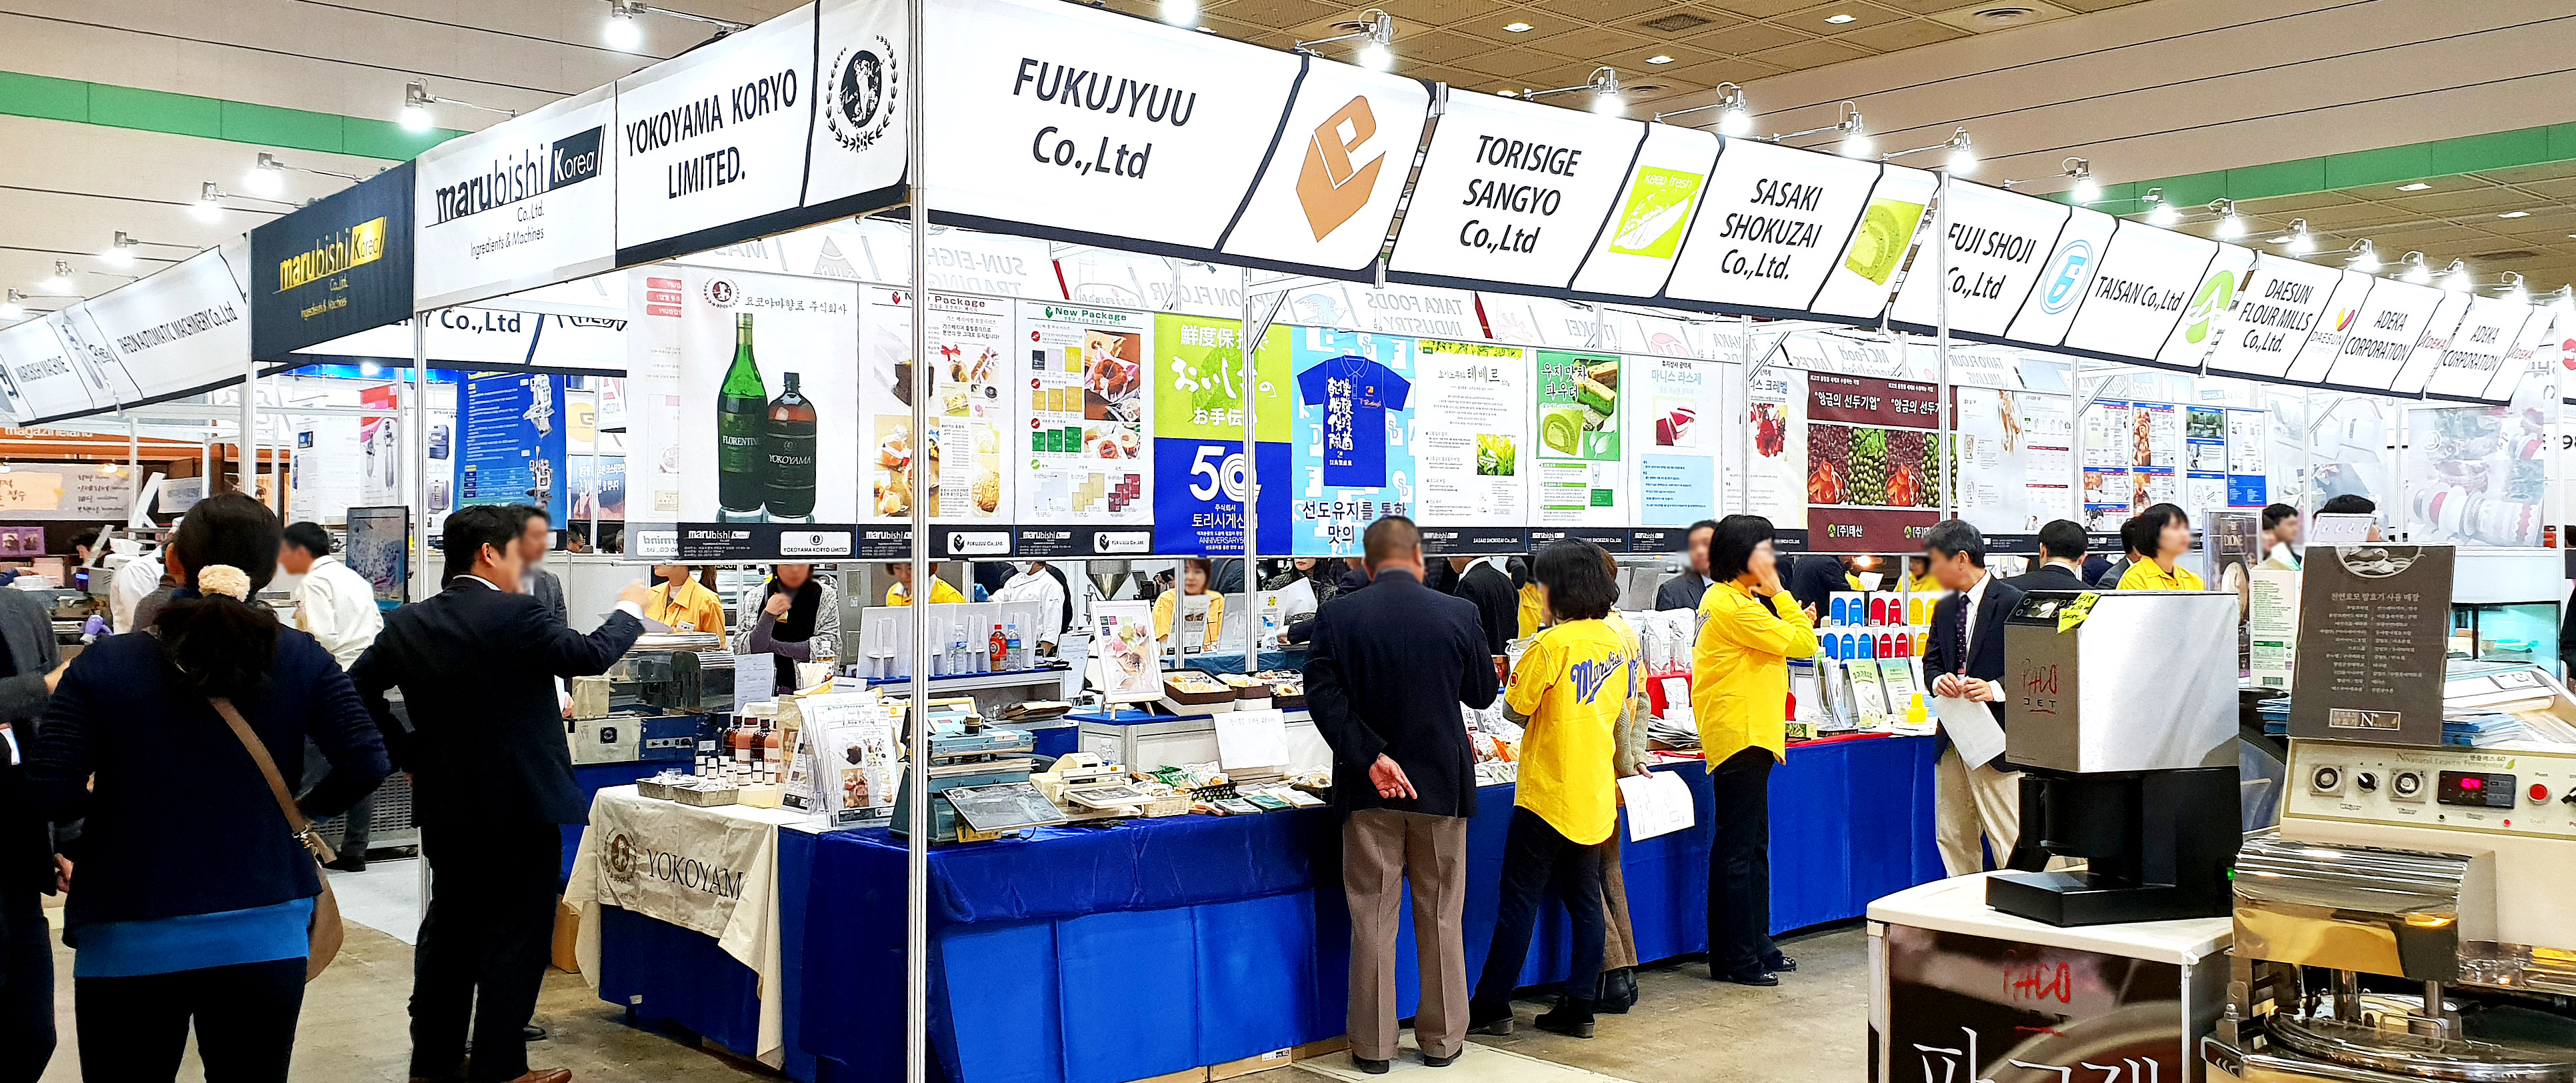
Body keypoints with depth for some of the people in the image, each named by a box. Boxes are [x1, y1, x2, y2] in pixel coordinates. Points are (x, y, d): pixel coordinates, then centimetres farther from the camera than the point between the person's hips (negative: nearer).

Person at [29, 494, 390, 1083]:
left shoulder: (102, 665, -7)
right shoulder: (301, 659, -4)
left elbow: (48, 797, -12)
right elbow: (366, 763, -10)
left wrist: (107, 792, 10)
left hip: (129, 946, -1)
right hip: (265, 939, 1)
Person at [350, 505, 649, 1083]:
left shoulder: (408, 623, 3)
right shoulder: (518, 616, -17)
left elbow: (358, 689, 8)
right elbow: (590, 655, -10)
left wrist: (410, 753, 12)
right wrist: (629, 609, 6)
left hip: (443, 805, 7)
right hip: (520, 806, -7)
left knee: (448, 931, 18)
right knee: (515, 937, 3)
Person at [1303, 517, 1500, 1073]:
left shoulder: (1335, 618, -7)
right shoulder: (1459, 614, -6)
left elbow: (1322, 696, -15)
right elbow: (1482, 694, 4)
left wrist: (1370, 758, -16)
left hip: (1368, 790, 0)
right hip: (1441, 786, 0)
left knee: (1372, 919, 8)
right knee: (1441, 917, 12)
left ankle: (1373, 1045, 14)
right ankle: (1441, 1039, 21)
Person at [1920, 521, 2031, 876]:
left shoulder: (2013, 602, -8)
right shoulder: (1944, 609, 14)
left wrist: (1996, 689, -24)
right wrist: (1938, 680, -3)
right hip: (1953, 738, 7)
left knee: (2010, 841, -4)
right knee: (1952, 839, 12)